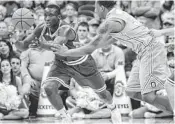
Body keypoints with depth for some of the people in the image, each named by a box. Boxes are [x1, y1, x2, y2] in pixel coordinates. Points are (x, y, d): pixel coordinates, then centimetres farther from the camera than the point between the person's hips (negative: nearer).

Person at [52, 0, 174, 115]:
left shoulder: (109, 23, -15)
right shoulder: (118, 13, 13)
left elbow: (89, 49, -12)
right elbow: (113, 38, 33)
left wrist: (65, 52, -1)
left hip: (151, 52, -10)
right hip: (145, 54, 10)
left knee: (148, 96, -18)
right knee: (131, 92, 10)